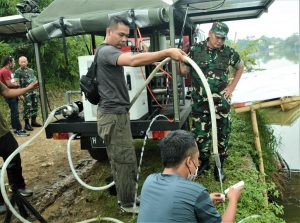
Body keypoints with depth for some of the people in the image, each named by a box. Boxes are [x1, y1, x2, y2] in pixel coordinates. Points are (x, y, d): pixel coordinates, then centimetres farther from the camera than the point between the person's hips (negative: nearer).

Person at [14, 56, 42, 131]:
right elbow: (16, 84, -11)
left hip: (34, 91, 6)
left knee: (34, 107, 10)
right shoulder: (17, 72, -5)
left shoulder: (31, 70, 14)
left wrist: (37, 90, 16)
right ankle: (27, 124, 1)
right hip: (26, 93, -6)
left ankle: (34, 121, 21)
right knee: (27, 108, -6)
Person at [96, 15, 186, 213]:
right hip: (114, 115, -11)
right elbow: (133, 60, -36)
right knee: (126, 160, -2)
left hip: (116, 113, 11)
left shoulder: (110, 52, 19)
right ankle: (129, 204, 12)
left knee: (119, 160, 17)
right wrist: (167, 52, -41)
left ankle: (124, 198, 29)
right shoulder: (106, 51, -18)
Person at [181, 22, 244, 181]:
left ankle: (219, 166, 24)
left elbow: (240, 67, 16)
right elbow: (185, 71, 4)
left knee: (222, 133, 7)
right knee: (200, 133, 9)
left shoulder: (228, 52, -1)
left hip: (221, 101, 0)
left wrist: (232, 86, 6)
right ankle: (204, 161, 32)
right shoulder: (196, 49, -1)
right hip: (199, 101, 0)